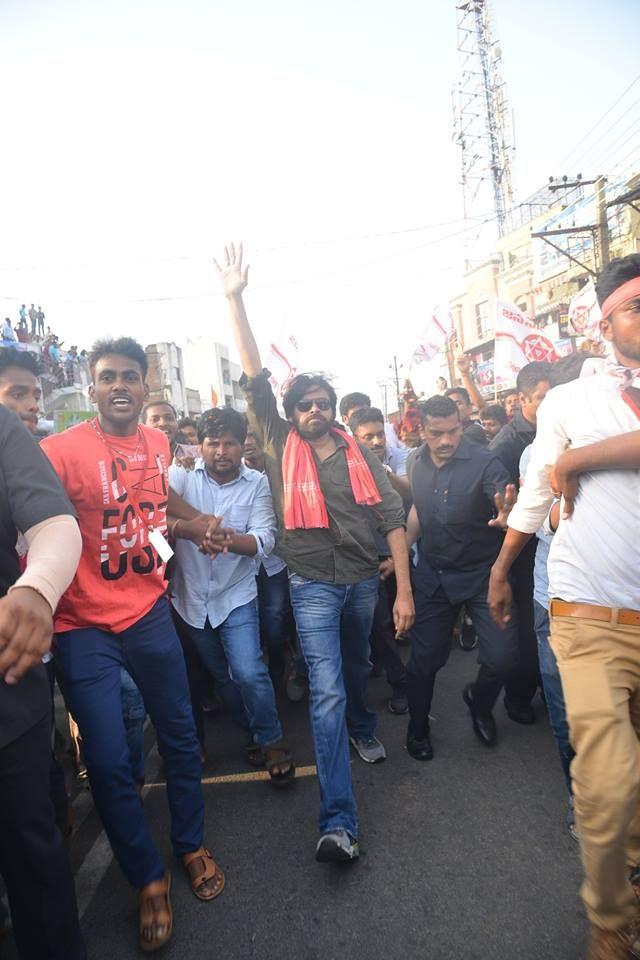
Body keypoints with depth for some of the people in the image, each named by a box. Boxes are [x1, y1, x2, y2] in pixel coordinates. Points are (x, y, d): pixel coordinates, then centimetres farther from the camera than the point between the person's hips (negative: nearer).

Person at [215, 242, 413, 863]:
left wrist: (404, 590, -9)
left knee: (357, 667, 26)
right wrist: (235, 300, -17)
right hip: (312, 584, -3)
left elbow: (393, 516, -4)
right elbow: (254, 379, -11)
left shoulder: (357, 454, -2)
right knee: (327, 690, -8)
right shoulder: (280, 445, -4)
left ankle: (362, 731, 56)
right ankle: (338, 821, -1)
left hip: (363, 579, 3)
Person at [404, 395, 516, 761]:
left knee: (502, 656, -8)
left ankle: (479, 702, 28)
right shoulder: (417, 463, -3)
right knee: (424, 658, 7)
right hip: (433, 576, 3)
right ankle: (418, 727, 33)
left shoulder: (484, 462, -18)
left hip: (482, 574, -3)